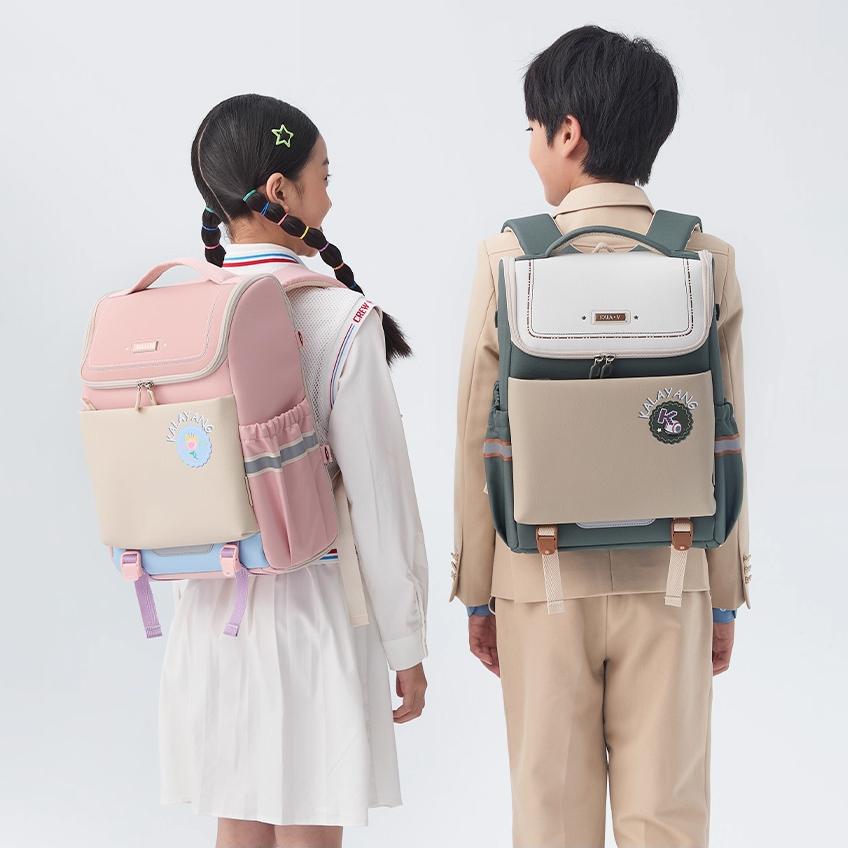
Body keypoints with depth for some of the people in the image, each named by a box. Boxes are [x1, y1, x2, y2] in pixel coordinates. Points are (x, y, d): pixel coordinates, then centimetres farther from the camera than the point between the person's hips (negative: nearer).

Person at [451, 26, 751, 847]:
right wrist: (726, 594, 10)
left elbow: (477, 439, -4)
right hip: (668, 577, 1)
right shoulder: (708, 259, -3)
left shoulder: (507, 257, -7)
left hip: (544, 579, -1)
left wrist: (475, 589, 7)